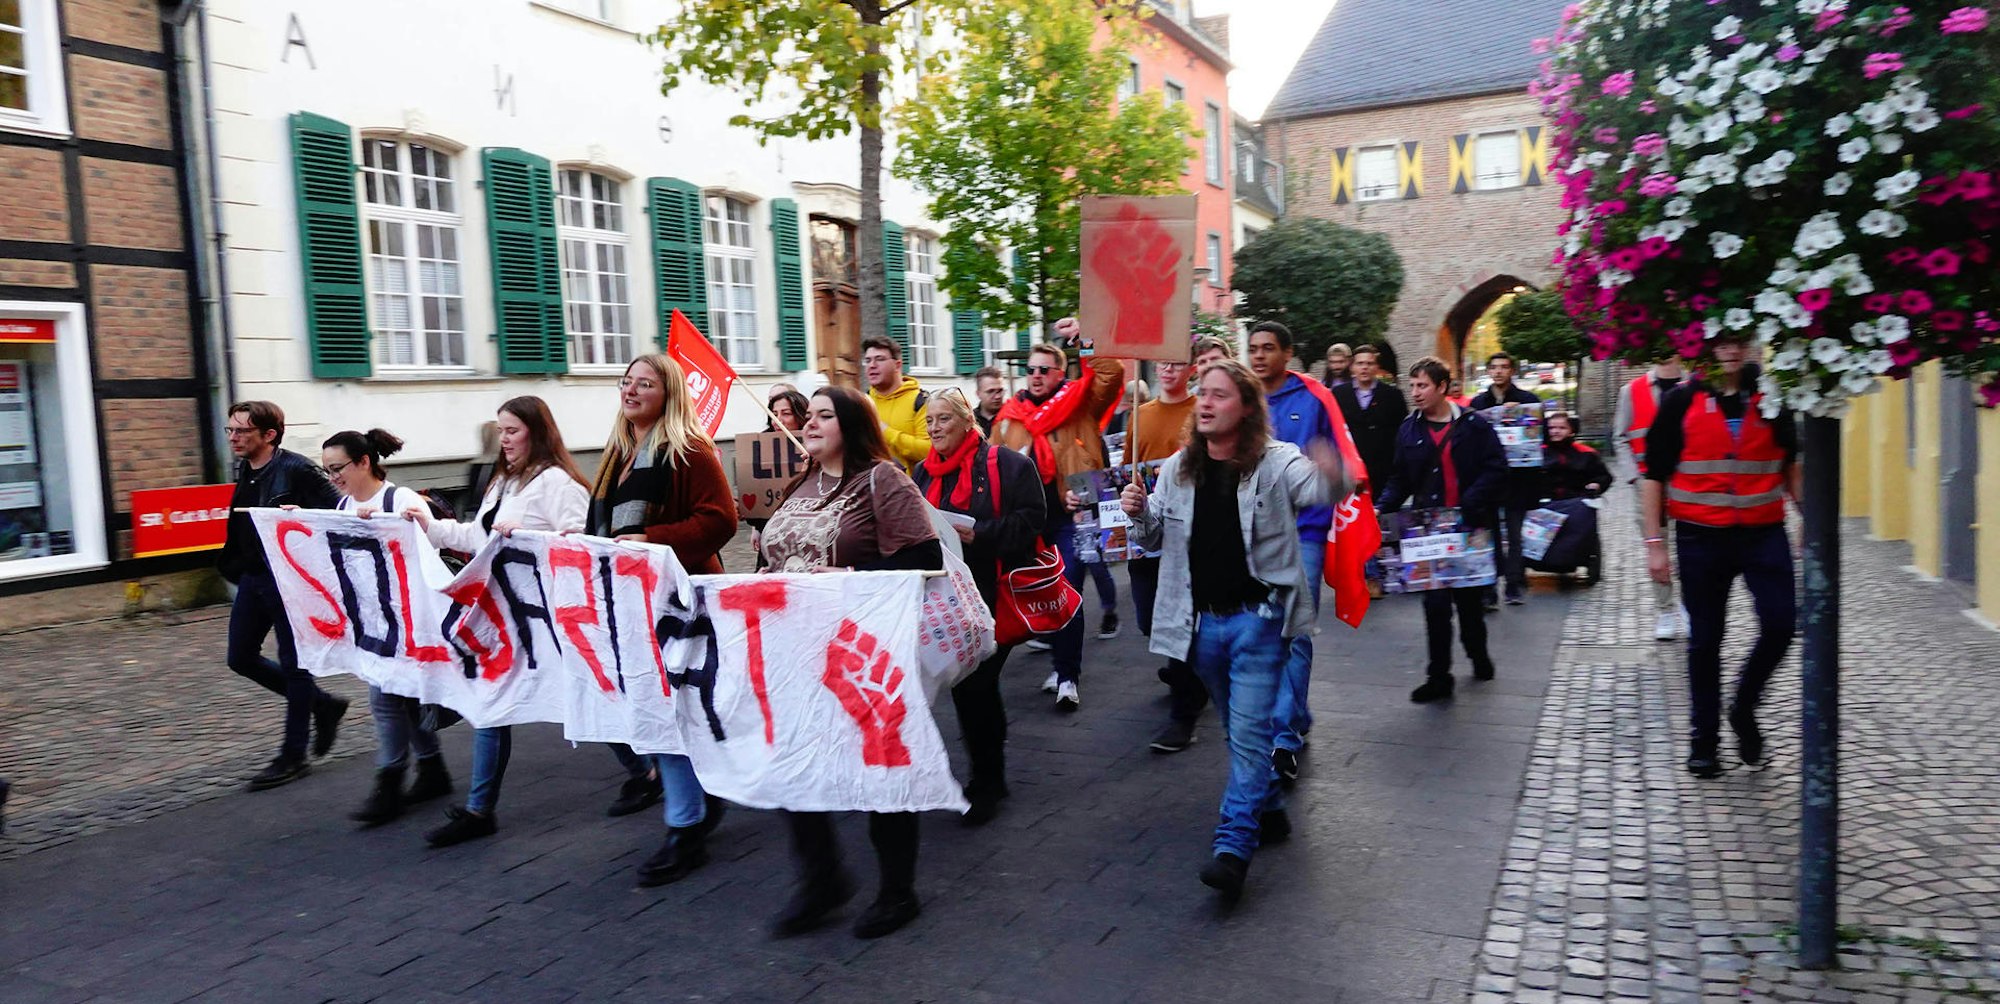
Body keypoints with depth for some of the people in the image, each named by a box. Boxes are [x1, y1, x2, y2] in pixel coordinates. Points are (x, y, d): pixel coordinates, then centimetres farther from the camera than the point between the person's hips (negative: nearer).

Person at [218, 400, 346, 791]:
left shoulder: (296, 470, -15)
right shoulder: (245, 471, 10)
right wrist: (234, 565, 12)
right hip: (253, 578, 9)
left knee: (292, 663, 1)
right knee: (241, 658, 11)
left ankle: (293, 757, 12)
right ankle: (323, 705, 27)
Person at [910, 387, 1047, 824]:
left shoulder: (1006, 465, -7)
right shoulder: (924, 472, 13)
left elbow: (1030, 521, -14)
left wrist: (977, 535, -23)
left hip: (993, 595, -6)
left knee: (976, 685, -5)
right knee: (966, 686, 11)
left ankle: (987, 782, 11)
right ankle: (988, 776, 27)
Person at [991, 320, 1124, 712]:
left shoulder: (1079, 402, 3)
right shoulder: (1010, 413, 11)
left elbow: (1112, 375, -11)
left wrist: (1084, 342, -16)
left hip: (1070, 516, -4)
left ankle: (1067, 676, 6)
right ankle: (1062, 662, 28)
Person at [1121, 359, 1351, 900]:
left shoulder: (1275, 463, -9)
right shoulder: (1177, 468, 4)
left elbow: (1317, 490, -28)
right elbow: (1157, 539, 12)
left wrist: (1331, 475, -52)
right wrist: (1139, 514, -11)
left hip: (1257, 617, -5)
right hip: (1201, 621, 5)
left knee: (1249, 732, -8)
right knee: (1238, 729, 19)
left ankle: (1233, 849, -5)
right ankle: (1269, 810, 38)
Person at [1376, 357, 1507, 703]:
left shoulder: (1473, 424, -3)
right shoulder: (1409, 429, 7)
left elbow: (1495, 467, -8)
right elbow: (1400, 479, 10)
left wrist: (1471, 502, -21)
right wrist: (1381, 508, -6)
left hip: (1468, 528, -2)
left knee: (1469, 597, 13)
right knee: (1435, 603, -1)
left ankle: (1478, 655, 38)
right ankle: (1439, 676, 7)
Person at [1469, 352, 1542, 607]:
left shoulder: (1527, 400, 3)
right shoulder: (1478, 402, 10)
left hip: (1518, 476, -2)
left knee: (1516, 533, 3)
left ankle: (1515, 585, 11)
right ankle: (1488, 588, 1)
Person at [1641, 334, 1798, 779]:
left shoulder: (1770, 398, 5)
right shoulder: (1681, 402, -1)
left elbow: (1791, 463, 16)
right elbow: (1654, 475, 0)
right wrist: (1655, 542, -4)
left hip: (1763, 533, 2)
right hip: (1701, 537, -2)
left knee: (1780, 623, -9)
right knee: (1704, 641, 6)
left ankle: (1744, 708, 18)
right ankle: (1703, 739, 19)